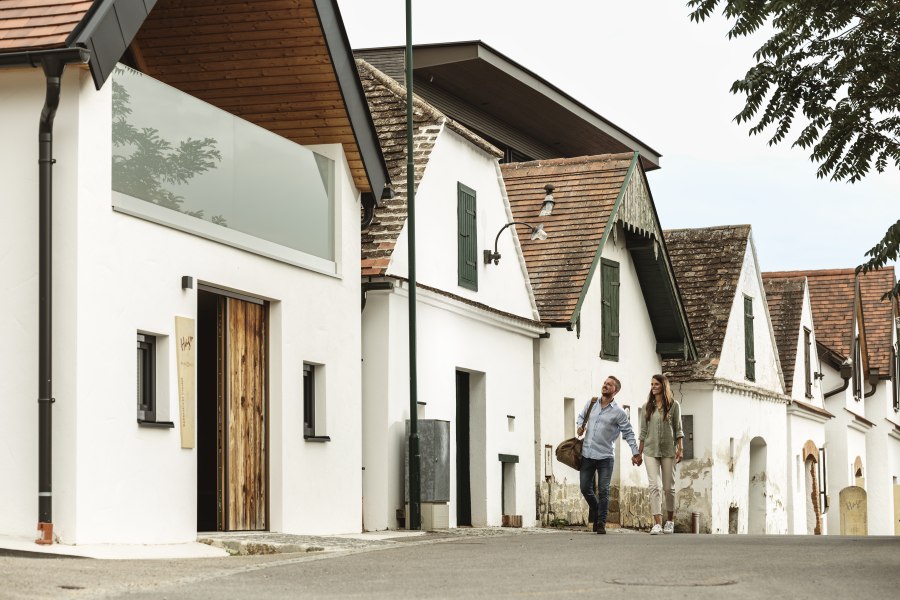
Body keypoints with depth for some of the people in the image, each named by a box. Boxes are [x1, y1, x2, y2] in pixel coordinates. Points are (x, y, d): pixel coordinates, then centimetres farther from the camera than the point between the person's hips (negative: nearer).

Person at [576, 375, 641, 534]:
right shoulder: (591, 403, 8)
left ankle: (601, 523, 2)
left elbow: (628, 433, 0)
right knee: (585, 488, 6)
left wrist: (635, 453, -4)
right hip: (587, 454, 4)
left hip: (605, 457, -4)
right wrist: (580, 426, 4)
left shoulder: (618, 412, -4)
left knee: (603, 490, -5)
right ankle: (596, 511, 32)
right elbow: (581, 416, 25)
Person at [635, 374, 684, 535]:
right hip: (650, 450, 1)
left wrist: (680, 449, -6)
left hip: (668, 450, -1)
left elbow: (678, 429, 2)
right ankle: (657, 524, -14)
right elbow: (643, 431, 11)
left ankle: (669, 521, 23)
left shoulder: (674, 405, 2)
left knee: (668, 487, 5)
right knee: (654, 486, -9)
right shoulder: (647, 407, 9)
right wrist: (639, 452, 9)